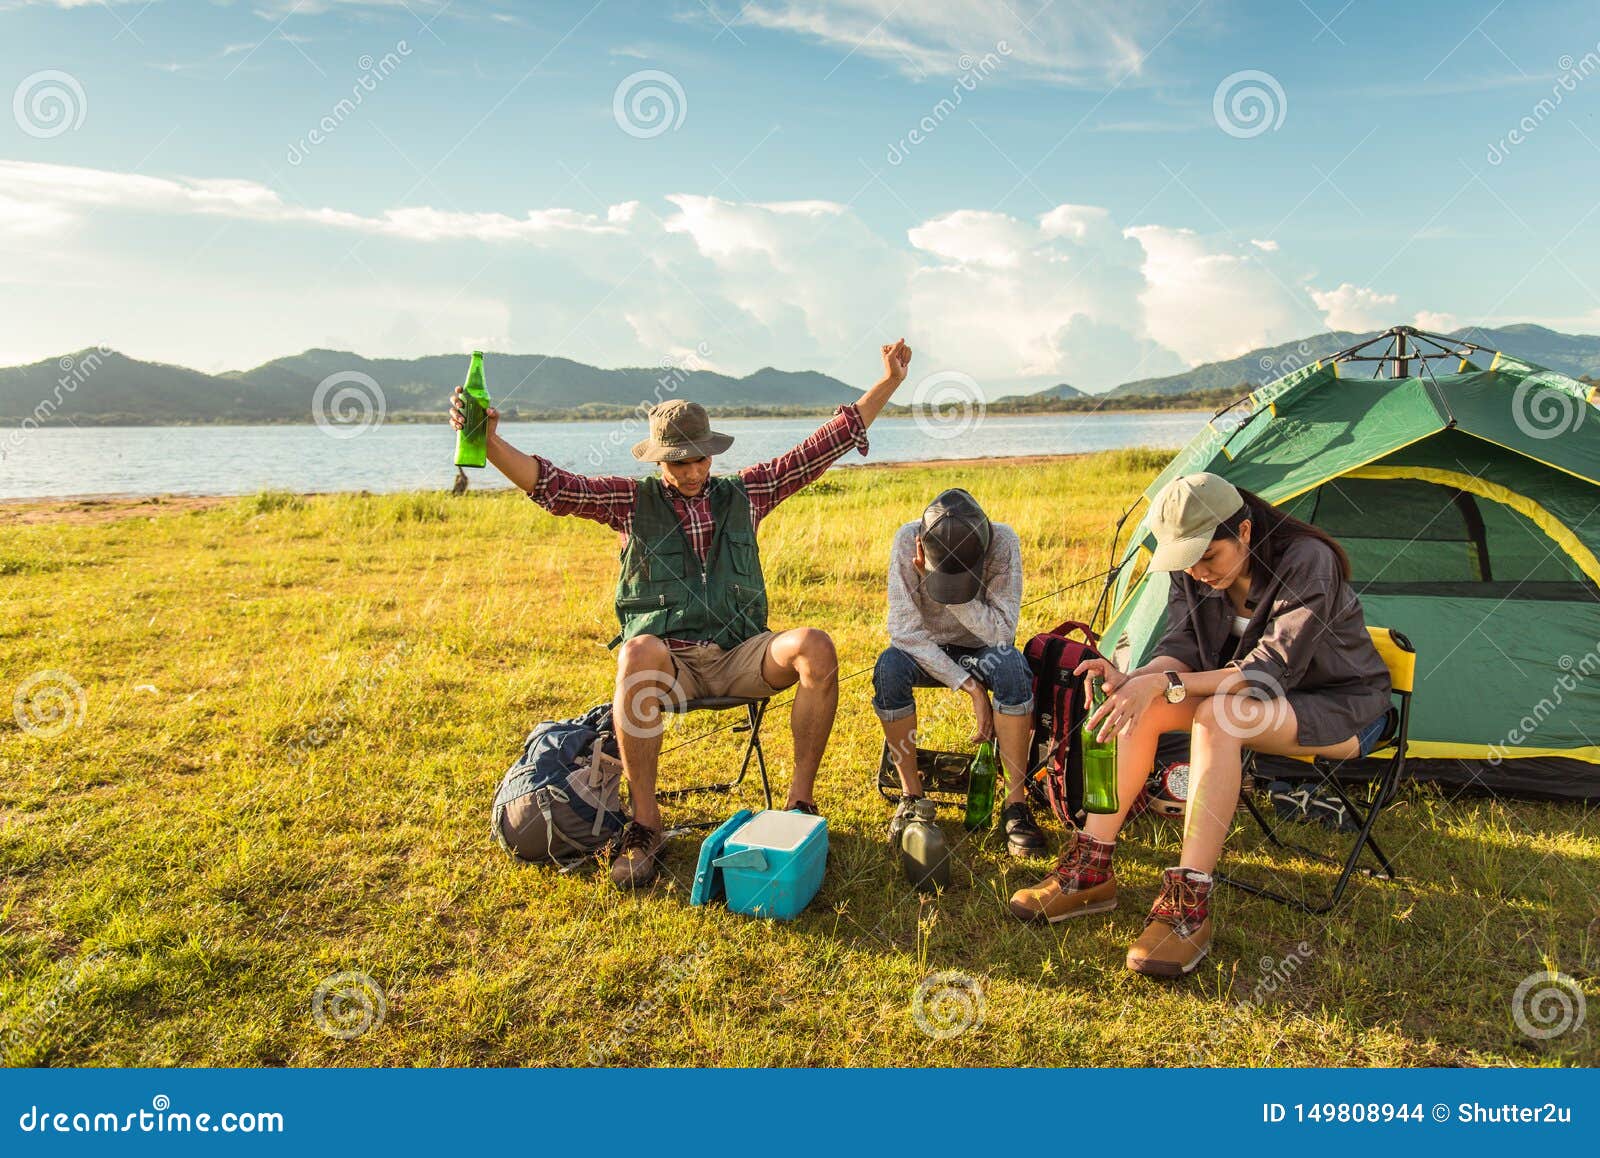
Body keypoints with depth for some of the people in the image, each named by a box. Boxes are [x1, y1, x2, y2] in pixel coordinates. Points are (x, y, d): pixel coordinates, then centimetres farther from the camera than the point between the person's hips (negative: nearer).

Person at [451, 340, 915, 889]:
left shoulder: (743, 492, 13)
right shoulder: (632, 500, 8)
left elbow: (825, 445, 14)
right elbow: (546, 482, -3)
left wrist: (888, 382, 12)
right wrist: (486, 441, -19)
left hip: (740, 655, 2)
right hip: (668, 661, -2)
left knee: (814, 646, -28)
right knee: (638, 652, -38)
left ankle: (801, 802, -17)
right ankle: (644, 823, -27)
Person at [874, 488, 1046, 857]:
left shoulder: (1003, 542, -25)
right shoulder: (907, 540, -26)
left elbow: (1002, 632, -24)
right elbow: (905, 630, -24)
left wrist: (956, 597, -37)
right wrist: (970, 686, -28)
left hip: (981, 650, 0)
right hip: (926, 650, 0)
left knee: (1010, 665, -34)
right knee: (889, 666, -33)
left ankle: (1016, 802, -22)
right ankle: (910, 796, -16)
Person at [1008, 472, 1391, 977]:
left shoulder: (1308, 562, -27)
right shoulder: (1193, 573, -6)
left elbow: (1273, 670, -32)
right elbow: (1182, 646, -9)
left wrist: (1165, 684, -41)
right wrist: (1133, 680, -32)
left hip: (1344, 709, -6)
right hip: (1257, 701, 6)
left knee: (1217, 716, -36)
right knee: (1144, 706, -20)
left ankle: (1188, 904, -35)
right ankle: (1089, 869, -16)